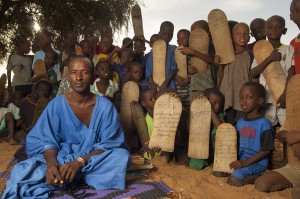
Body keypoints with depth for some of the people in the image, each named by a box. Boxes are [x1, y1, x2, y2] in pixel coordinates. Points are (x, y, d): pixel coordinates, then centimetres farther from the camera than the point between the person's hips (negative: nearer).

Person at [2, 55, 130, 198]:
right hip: (61, 160, -1)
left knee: (122, 156, -31)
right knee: (24, 171, -26)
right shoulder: (56, 104, -5)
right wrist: (52, 163, -32)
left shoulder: (105, 106, -8)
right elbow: (46, 140, -9)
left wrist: (80, 162, -30)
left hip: (94, 160, 1)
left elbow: (109, 144, -13)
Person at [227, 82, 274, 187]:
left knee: (234, 180, -26)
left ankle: (257, 177, -4)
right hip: (240, 161, 8)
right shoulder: (240, 122, 11)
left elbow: (266, 150, -13)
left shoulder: (264, 123, -10)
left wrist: (245, 162, -18)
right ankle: (250, 176, 2)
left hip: (257, 163, -8)